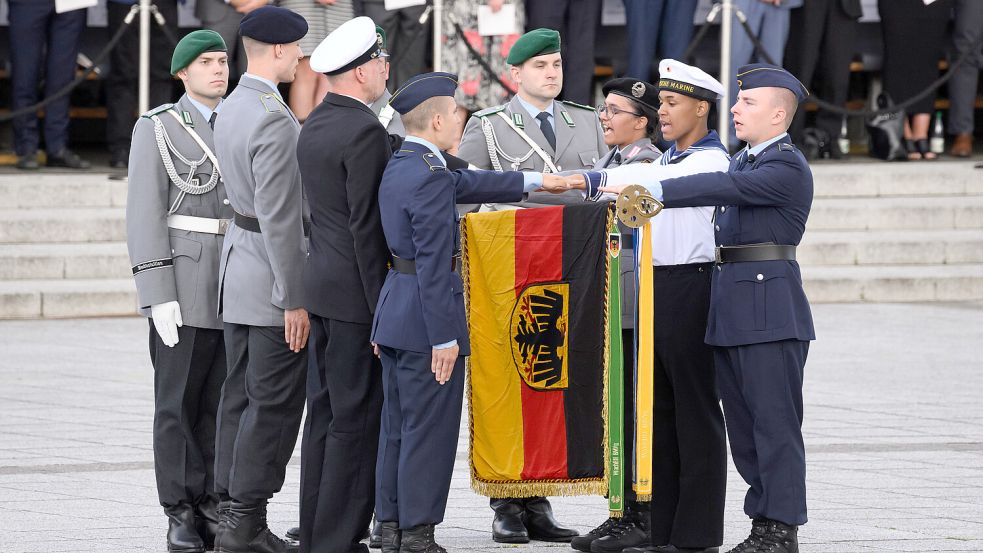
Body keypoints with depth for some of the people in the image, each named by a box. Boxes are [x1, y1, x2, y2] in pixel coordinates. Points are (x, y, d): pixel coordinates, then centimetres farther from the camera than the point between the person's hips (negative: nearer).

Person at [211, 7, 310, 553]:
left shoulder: (233, 108, 10)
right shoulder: (274, 120, -21)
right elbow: (279, 217, -22)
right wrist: (294, 300, -19)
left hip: (239, 271, 10)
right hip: (272, 280, -10)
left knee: (242, 398, 12)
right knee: (274, 404, -5)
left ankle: (232, 508, 16)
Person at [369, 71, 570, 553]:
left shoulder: (399, 168, 11)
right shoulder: (430, 179, -19)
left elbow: (465, 185, 25)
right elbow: (434, 264, -22)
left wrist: (532, 182, 33)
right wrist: (444, 336, -20)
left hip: (394, 315, 10)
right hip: (425, 317, -10)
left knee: (397, 428, 13)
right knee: (429, 431, -3)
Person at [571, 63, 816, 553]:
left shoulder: (787, 169, -9)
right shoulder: (743, 162, 20)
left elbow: (723, 187, -22)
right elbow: (668, 175, 15)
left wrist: (646, 189, -27)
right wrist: (592, 182, 6)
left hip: (770, 308, -9)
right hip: (731, 310, 9)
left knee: (775, 421, -6)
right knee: (743, 423, 10)